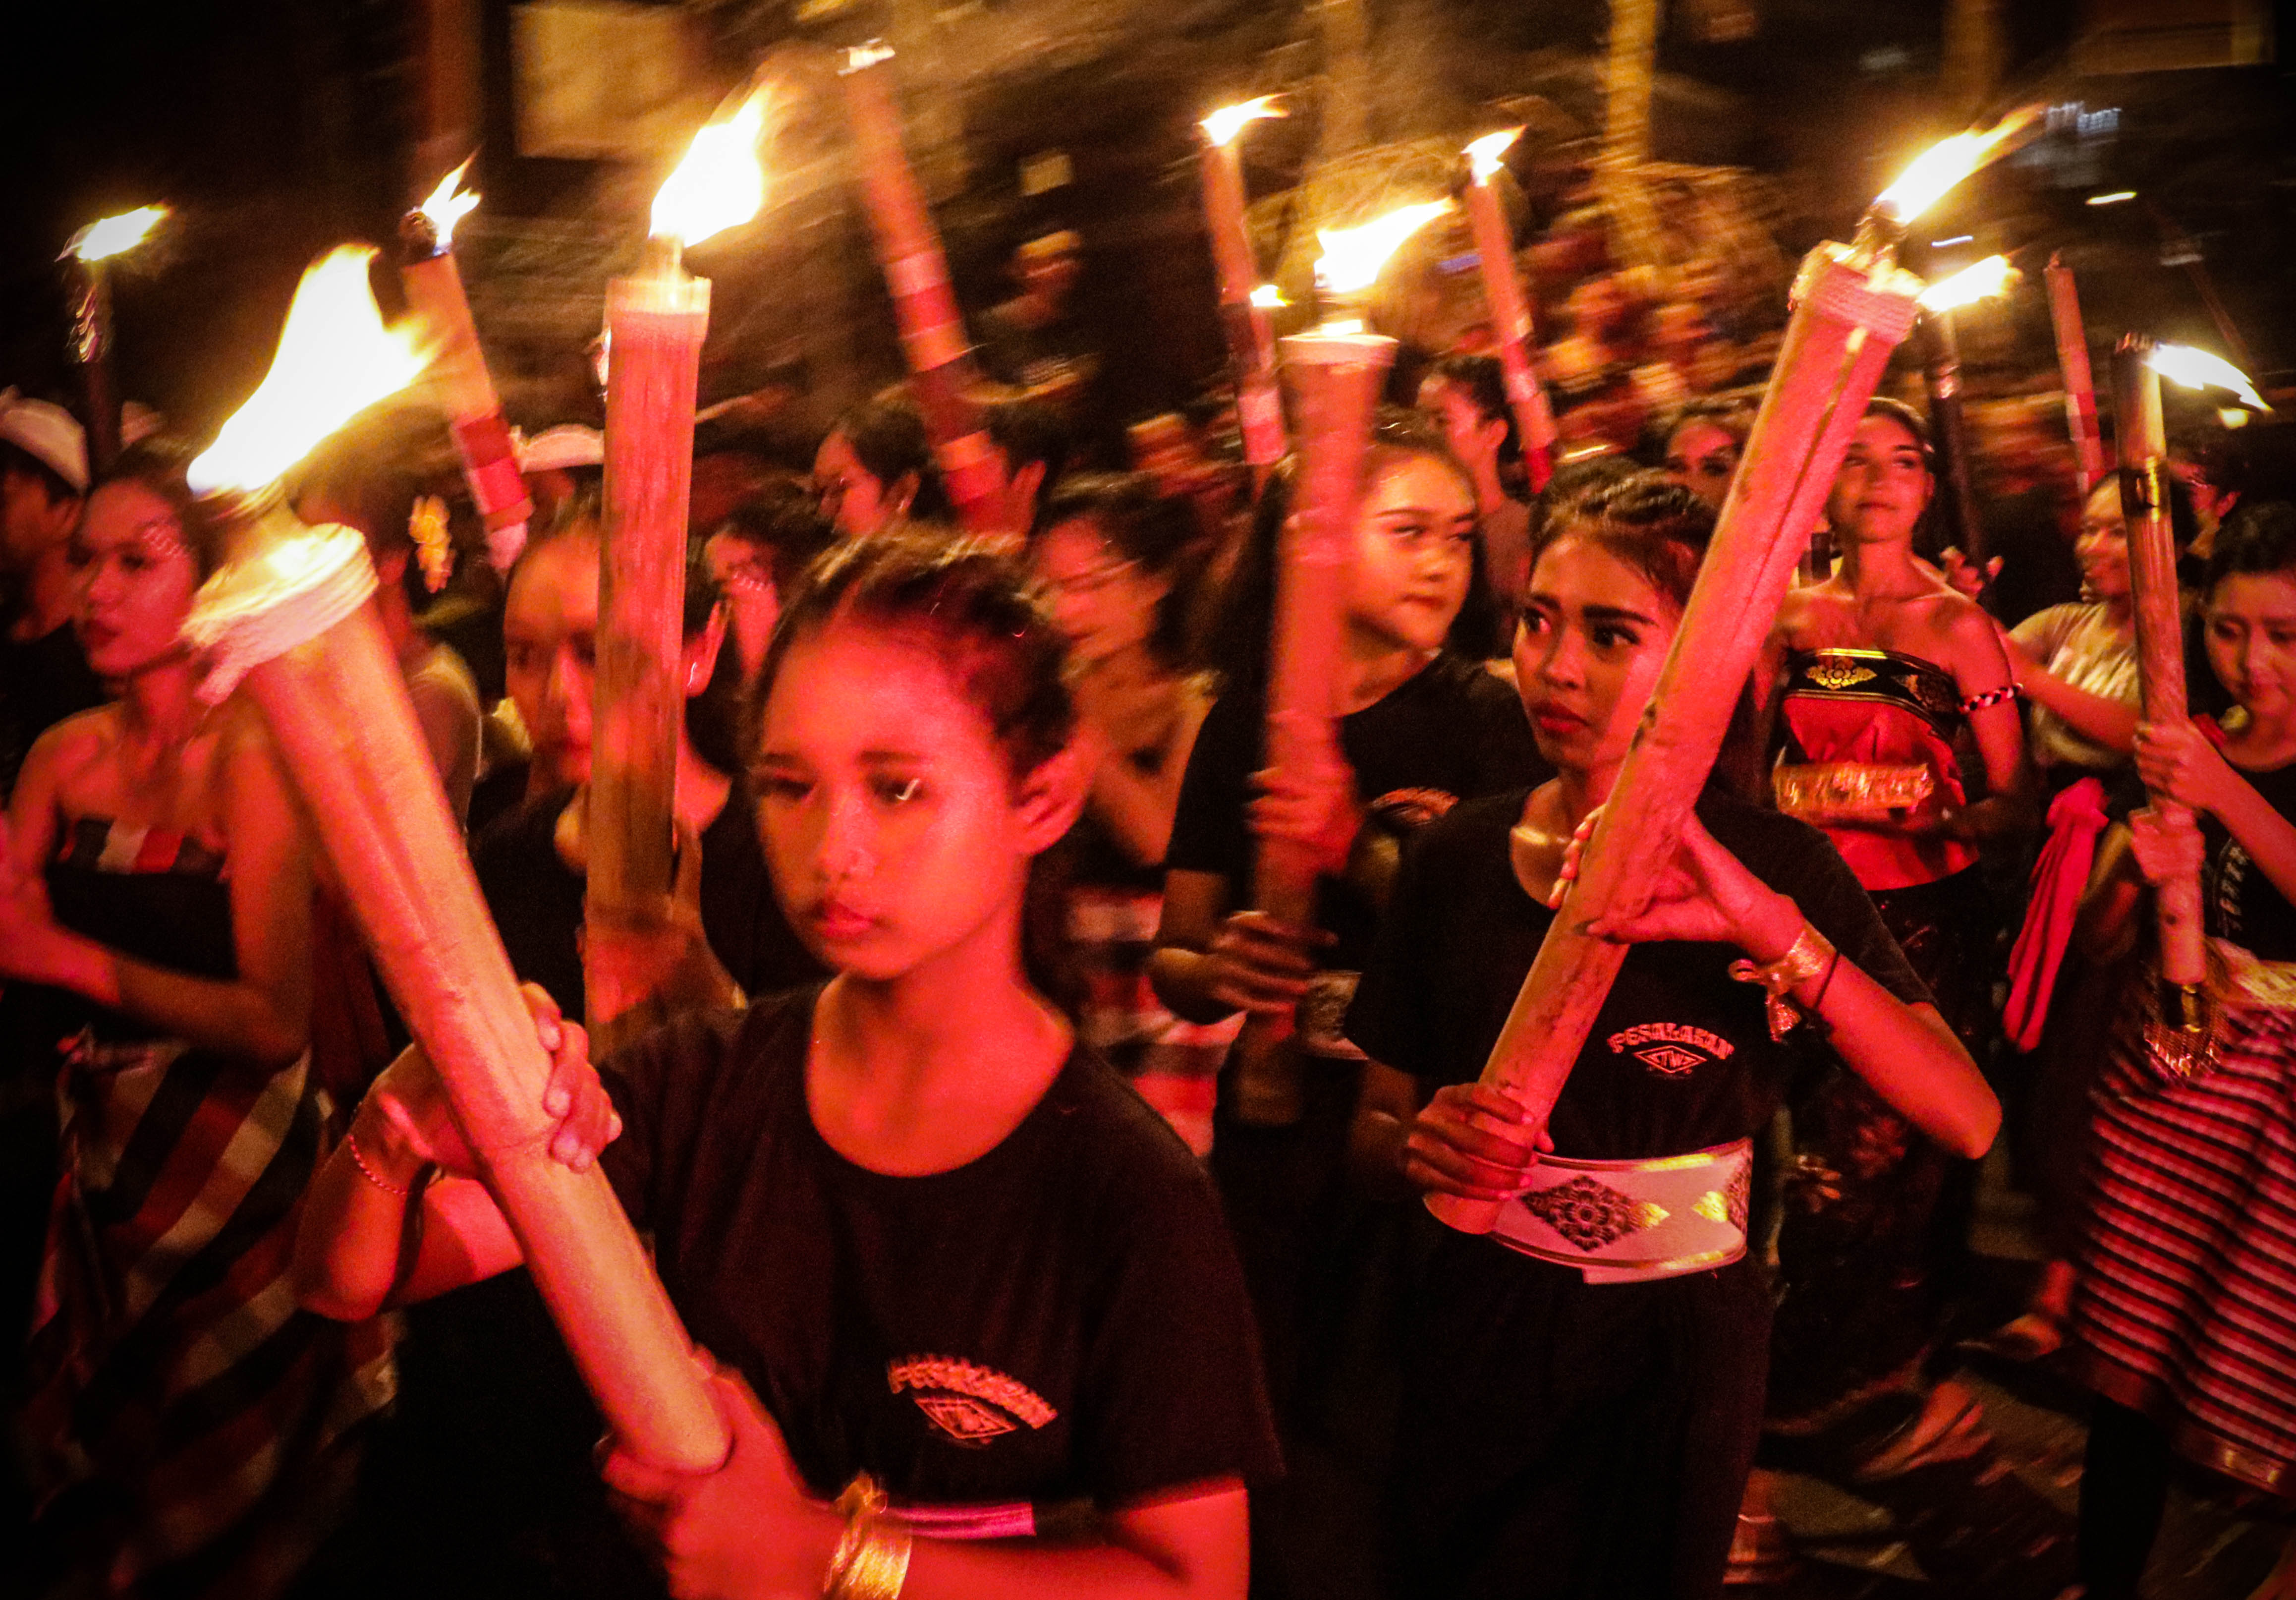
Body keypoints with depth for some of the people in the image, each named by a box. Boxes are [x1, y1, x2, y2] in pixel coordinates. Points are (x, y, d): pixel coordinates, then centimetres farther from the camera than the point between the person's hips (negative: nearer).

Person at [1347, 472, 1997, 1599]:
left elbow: (1969, 1120, -20)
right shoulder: (1456, 857, -4)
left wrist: (1776, 931, -32)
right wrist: (1420, 1143, -20)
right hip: (1477, 1341, 1)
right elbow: (1373, 1120, 4)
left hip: (1677, 1370, -1)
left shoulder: (1775, 866, -9)